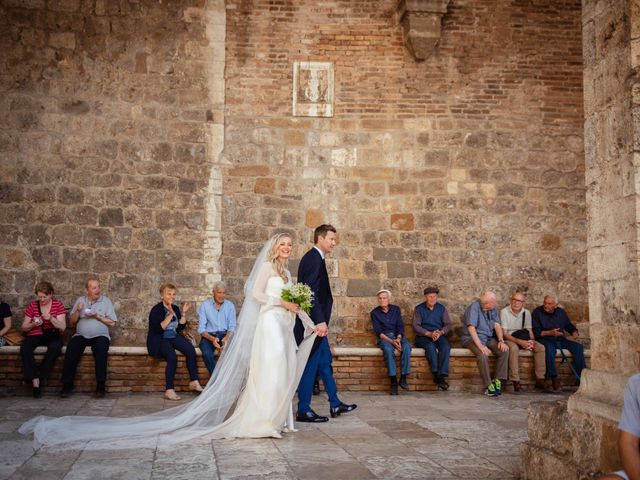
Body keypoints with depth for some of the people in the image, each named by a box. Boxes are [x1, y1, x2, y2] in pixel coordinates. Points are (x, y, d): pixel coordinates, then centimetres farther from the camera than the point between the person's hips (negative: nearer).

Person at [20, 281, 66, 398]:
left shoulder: (58, 305, 3)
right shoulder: (32, 306, 9)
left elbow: (62, 327, -3)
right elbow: (24, 327, 12)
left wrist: (51, 318, -19)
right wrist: (33, 324, -10)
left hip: (52, 335, -2)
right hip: (35, 335, 2)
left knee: (55, 348, -36)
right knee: (24, 348, -31)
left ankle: (41, 377, -21)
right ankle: (35, 380, -29)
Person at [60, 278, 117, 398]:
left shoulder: (106, 301, 9)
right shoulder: (80, 300, 15)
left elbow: (112, 322, 2)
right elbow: (71, 322, 13)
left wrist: (97, 316, -9)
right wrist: (78, 311, -4)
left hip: (100, 336, -2)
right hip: (81, 335, 2)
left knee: (101, 349, -34)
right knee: (71, 348, -29)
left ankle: (100, 386, -28)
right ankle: (67, 385, -23)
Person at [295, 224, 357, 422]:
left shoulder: (315, 258, 16)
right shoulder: (313, 258, -15)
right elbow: (310, 292, -23)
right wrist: (320, 321, -25)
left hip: (317, 322, 10)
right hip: (314, 323, -10)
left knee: (324, 362, 16)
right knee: (311, 364, -3)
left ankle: (335, 404, 26)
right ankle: (303, 410, 6)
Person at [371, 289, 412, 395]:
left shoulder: (396, 309, 10)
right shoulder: (375, 313, 4)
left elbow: (400, 326, 5)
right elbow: (378, 331, -5)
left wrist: (398, 339, -16)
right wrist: (391, 341, -20)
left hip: (397, 335, 2)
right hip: (384, 337, -2)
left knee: (406, 347, -32)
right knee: (388, 349, -37)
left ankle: (403, 378, -27)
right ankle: (393, 381, -35)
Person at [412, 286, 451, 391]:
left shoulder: (441, 308, 13)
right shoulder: (419, 309, 6)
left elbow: (448, 324, 7)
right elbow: (415, 326, -4)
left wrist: (441, 332, -15)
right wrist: (429, 334, -18)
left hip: (439, 335, 2)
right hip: (423, 336, -2)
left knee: (445, 346, -31)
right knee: (430, 346, -35)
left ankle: (441, 376, -35)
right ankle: (436, 373, -36)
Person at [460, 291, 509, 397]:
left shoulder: (492, 309, 6)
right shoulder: (474, 308, -17)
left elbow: (497, 325, 3)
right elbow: (471, 328, -25)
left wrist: (501, 340, -14)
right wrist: (480, 346, -33)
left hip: (488, 339, 7)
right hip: (472, 339, -6)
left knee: (505, 350, -18)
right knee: (482, 354, -35)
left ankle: (497, 380, -14)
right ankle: (489, 385, -26)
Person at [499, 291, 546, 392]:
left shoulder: (526, 313, 5)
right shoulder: (504, 312, -11)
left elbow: (529, 331, 5)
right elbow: (504, 334, -16)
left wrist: (531, 341, -18)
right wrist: (519, 342, -28)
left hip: (523, 339, 5)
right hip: (508, 339, -5)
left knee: (540, 347, -18)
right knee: (514, 348, -38)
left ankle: (540, 380, -17)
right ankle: (515, 381, -36)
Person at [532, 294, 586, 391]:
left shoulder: (561, 312, 12)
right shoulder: (537, 312, -3)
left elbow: (569, 325, 23)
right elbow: (536, 332, -9)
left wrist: (574, 331, 1)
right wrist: (550, 333, -21)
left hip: (560, 339, 5)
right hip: (544, 339, -5)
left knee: (578, 347, -16)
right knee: (550, 348, -38)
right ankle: (554, 379, -33)